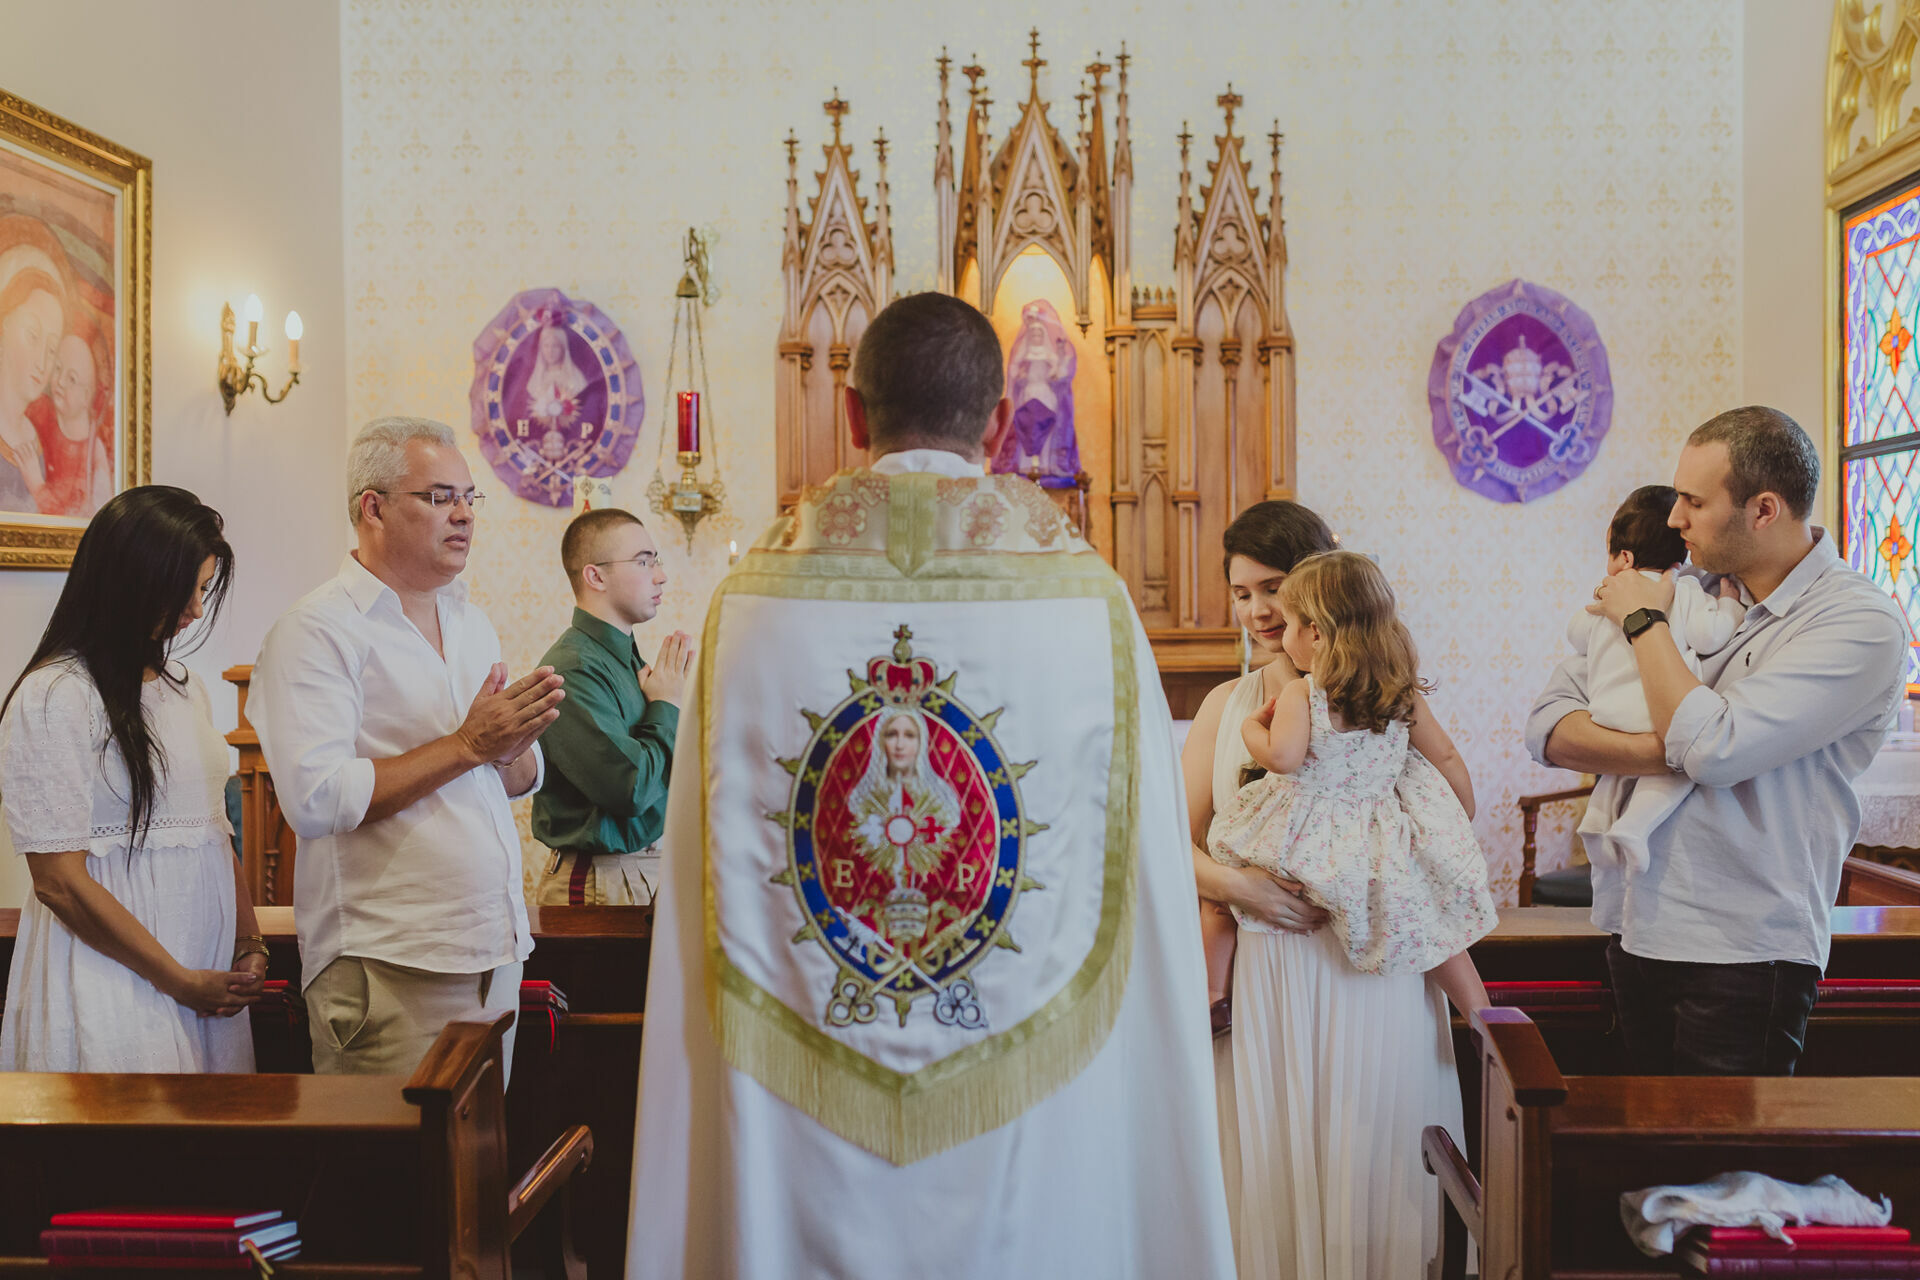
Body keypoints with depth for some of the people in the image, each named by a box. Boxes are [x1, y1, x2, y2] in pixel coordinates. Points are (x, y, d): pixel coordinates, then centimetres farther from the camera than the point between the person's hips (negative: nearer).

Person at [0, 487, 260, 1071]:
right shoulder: (54, 697, -10)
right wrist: (179, 980, -11)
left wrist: (251, 944, 3)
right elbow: (59, 880, -14)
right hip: (114, 979, -7)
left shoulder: (185, 686, 15)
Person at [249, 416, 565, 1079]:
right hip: (387, 968, -7)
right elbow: (315, 800, -21)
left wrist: (511, 750, -6)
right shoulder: (317, 630, -9)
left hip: (494, 949, 7)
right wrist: (467, 745, -18)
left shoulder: (471, 621, 15)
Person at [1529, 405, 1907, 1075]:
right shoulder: (1687, 593, 7)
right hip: (1634, 936, 6)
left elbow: (1715, 749, -23)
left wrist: (1645, 621, -10)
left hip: (1741, 953, -6)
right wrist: (1659, 751, -17)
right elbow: (1548, 725, 1)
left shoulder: (1859, 622, -11)